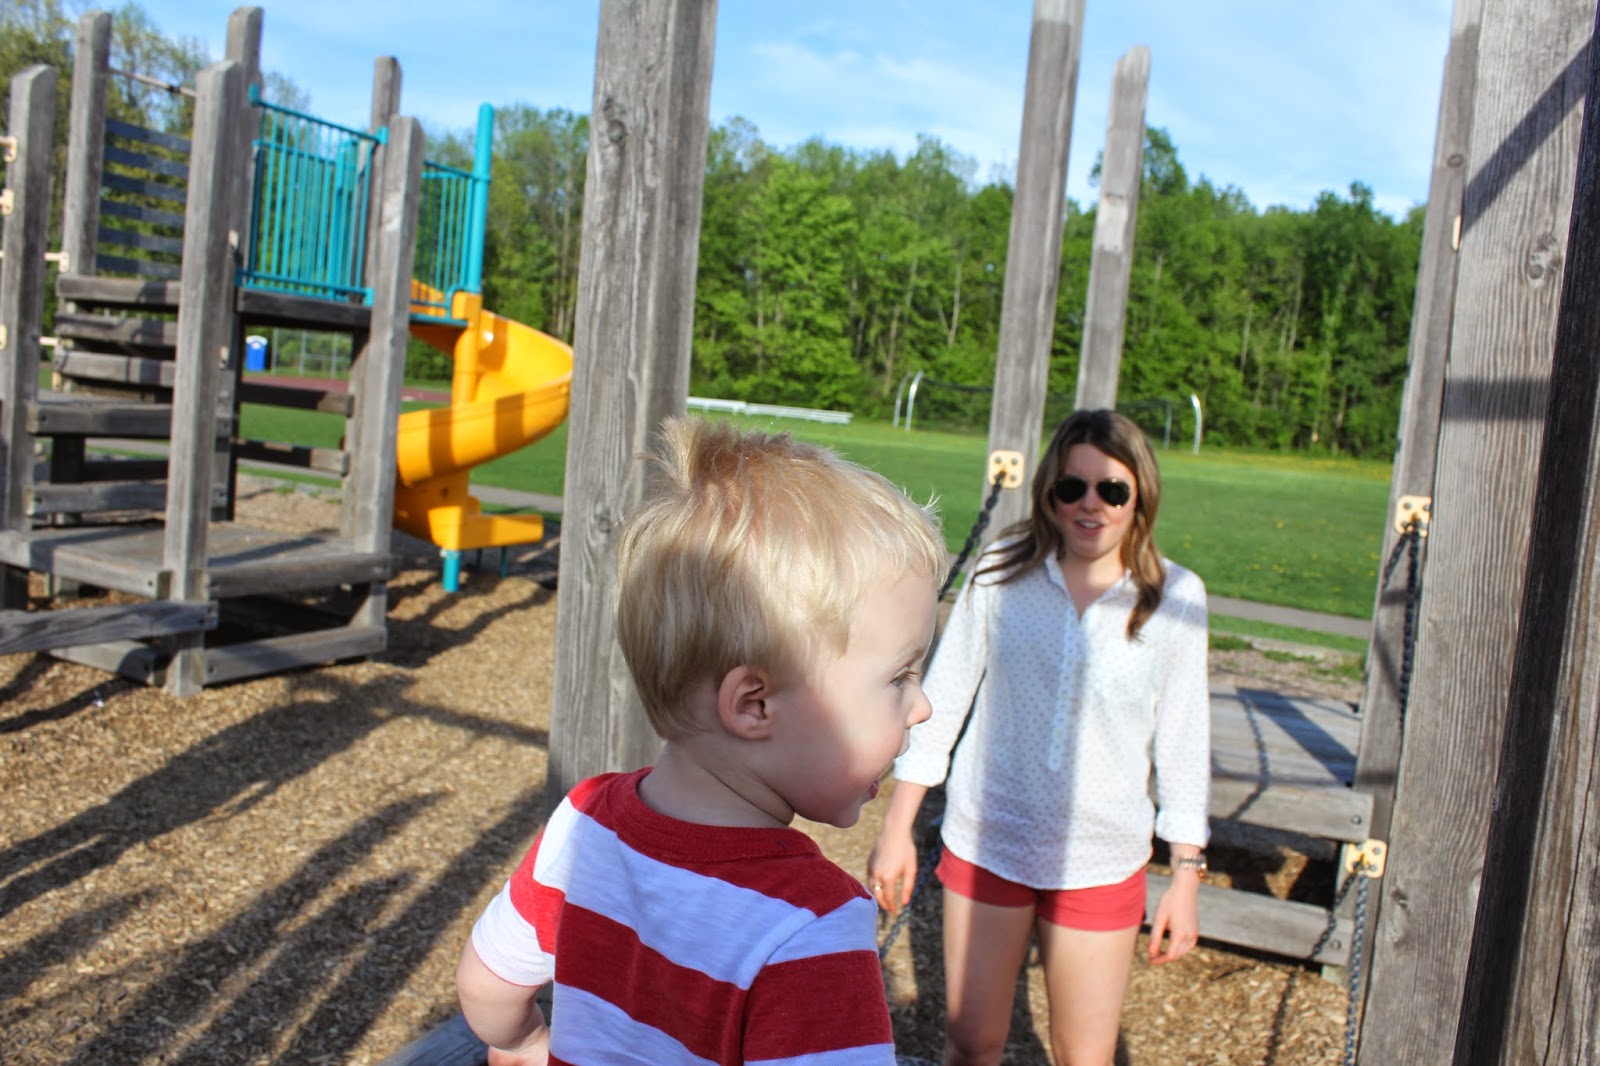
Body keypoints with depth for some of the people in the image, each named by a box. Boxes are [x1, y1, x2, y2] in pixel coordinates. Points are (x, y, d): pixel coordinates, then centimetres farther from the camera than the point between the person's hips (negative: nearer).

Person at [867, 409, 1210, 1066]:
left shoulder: (1176, 598, -6)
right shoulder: (1001, 573, -6)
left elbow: (1183, 739, 2)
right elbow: (941, 699, 0)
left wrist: (1187, 871, 3)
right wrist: (896, 828, 1)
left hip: (1102, 859, 0)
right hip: (986, 843, 1)